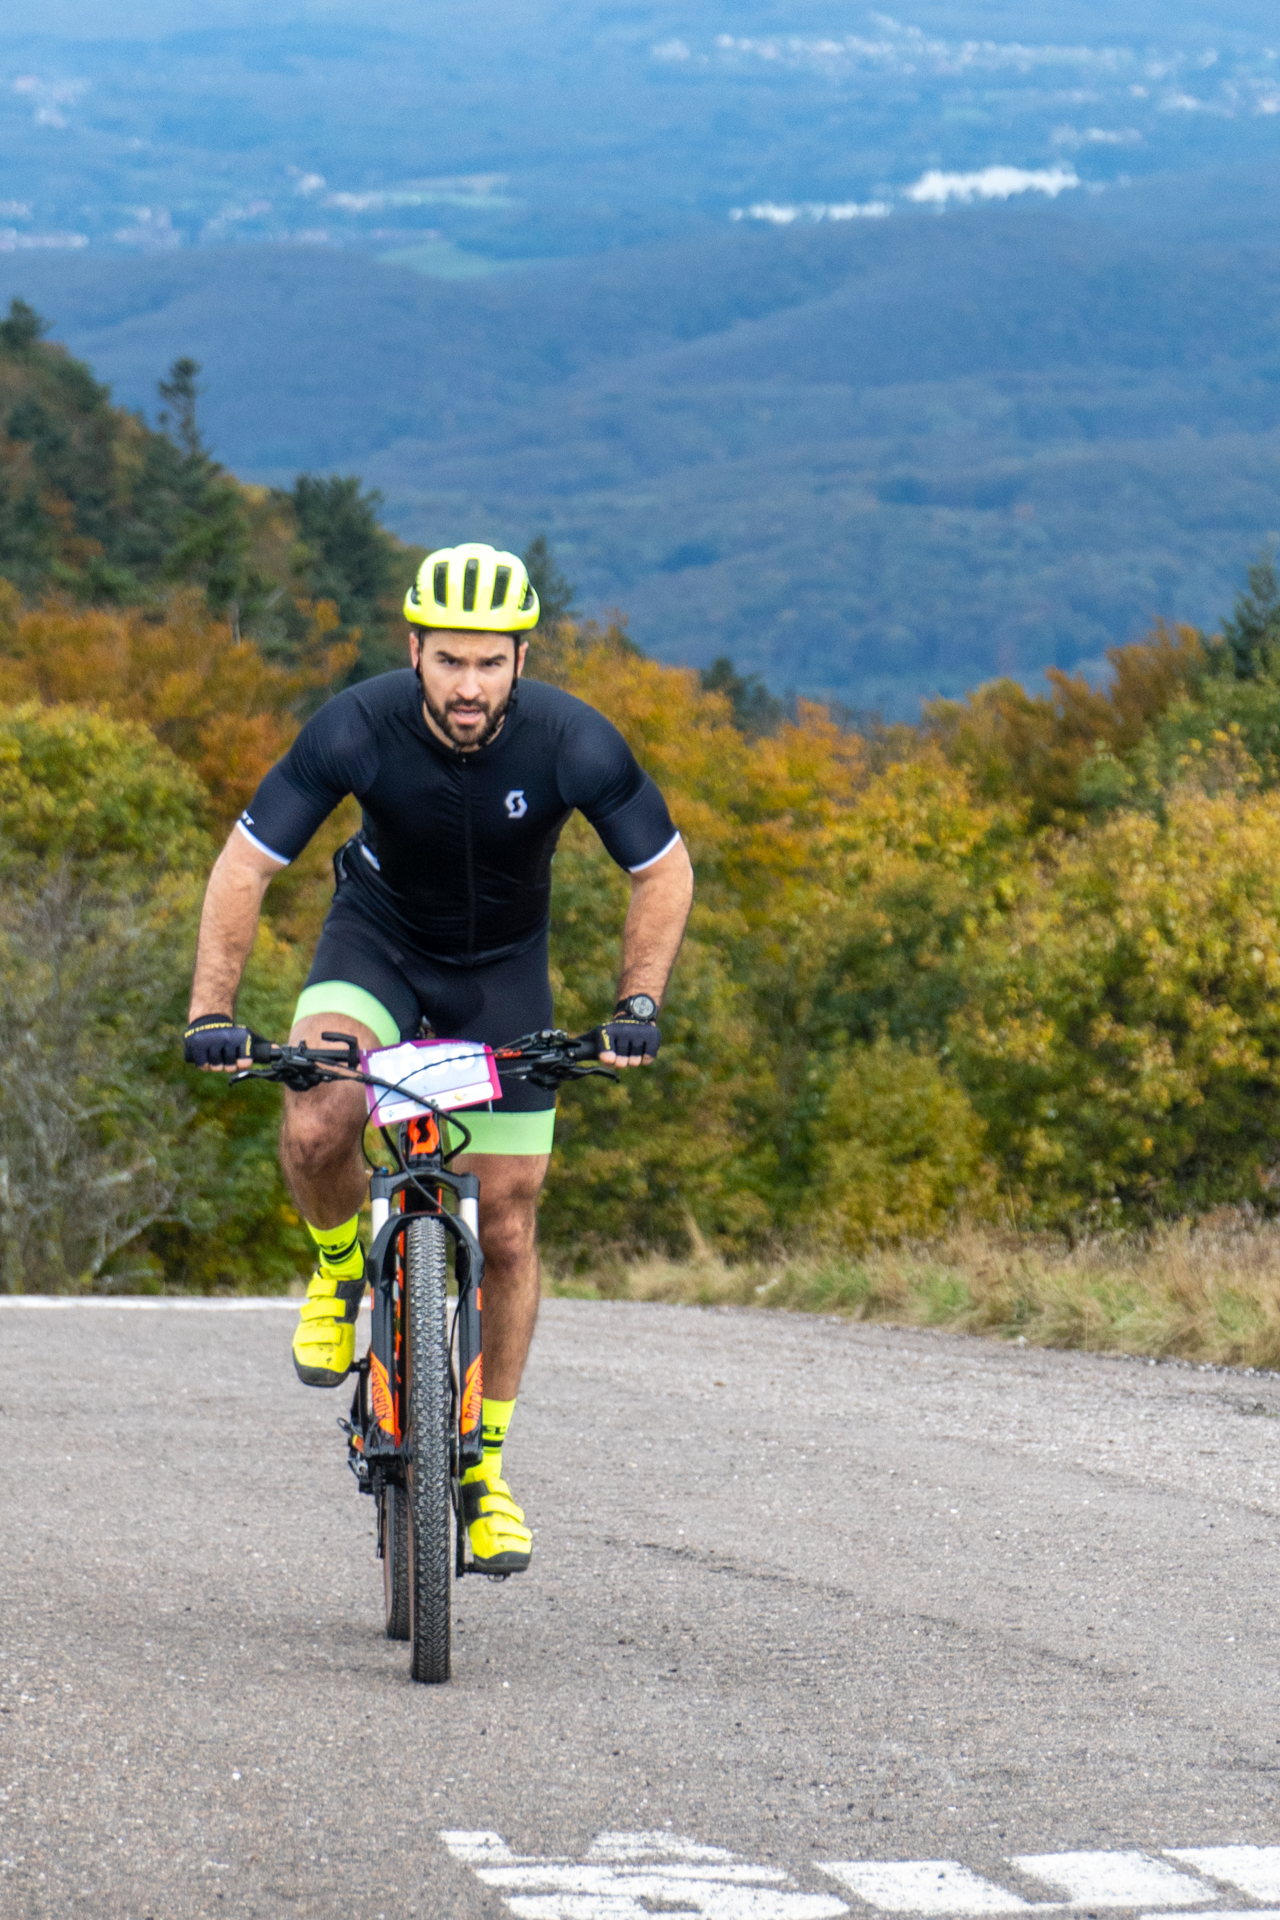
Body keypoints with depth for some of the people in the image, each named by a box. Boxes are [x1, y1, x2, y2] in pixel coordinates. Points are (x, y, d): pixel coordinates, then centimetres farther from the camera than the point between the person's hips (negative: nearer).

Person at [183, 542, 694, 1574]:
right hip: (380, 939, -1)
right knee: (316, 1130, -31)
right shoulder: (356, 729, -28)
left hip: (504, 967, 1)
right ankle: (343, 1274, 2)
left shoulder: (573, 743, -27)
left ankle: (484, 1463, 15)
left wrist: (638, 1003, -21)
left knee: (506, 1224, -1)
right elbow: (245, 867, -19)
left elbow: (664, 871, -11)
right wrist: (212, 1012, -27)